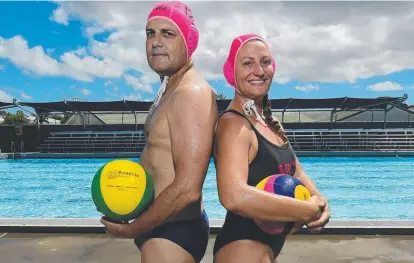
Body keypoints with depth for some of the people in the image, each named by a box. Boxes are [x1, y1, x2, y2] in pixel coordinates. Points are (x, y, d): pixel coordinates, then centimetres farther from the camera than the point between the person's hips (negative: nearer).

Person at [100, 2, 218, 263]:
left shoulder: (190, 93, -21)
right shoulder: (170, 89, 11)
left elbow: (187, 189, -27)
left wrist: (130, 229, -15)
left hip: (171, 232, -10)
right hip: (166, 228, 10)